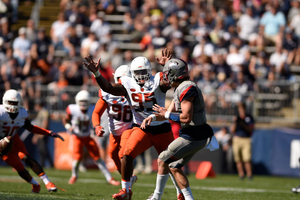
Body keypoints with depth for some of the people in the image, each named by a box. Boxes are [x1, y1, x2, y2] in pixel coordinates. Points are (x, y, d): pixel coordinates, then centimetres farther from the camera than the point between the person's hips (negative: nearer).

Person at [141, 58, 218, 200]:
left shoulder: (187, 89, -19)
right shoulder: (179, 90, 14)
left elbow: (186, 118, -24)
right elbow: (169, 113, 19)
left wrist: (166, 114, -11)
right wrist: (152, 117, 2)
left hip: (193, 137, -10)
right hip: (196, 135, 10)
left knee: (163, 161, -1)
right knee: (174, 167, 16)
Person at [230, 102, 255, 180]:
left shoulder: (249, 117, 6)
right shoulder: (236, 118, 12)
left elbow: (251, 129, -2)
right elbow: (232, 130, 6)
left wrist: (243, 124, -15)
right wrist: (235, 122, -9)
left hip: (246, 140, -2)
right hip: (237, 139, 2)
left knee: (247, 159, -12)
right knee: (238, 159, -1)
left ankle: (249, 175, -6)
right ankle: (241, 175, 5)